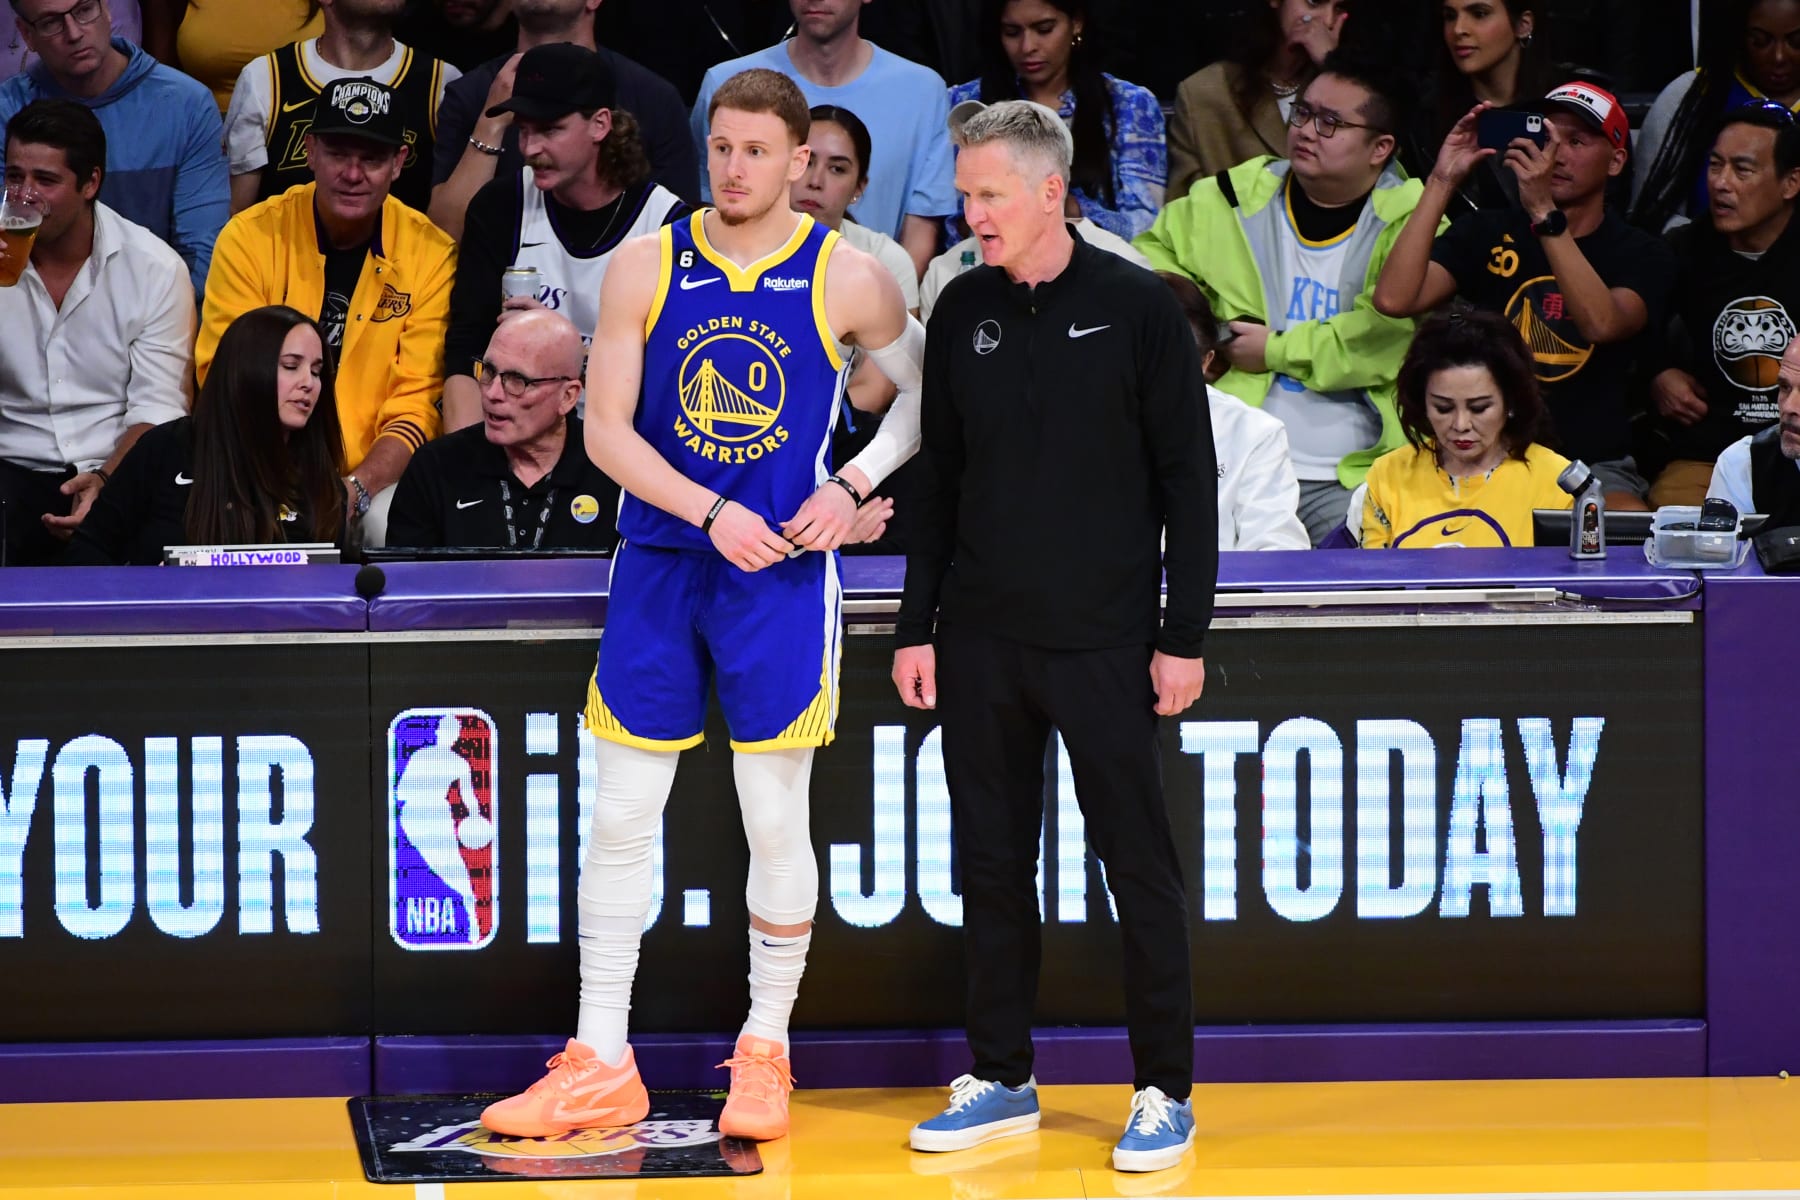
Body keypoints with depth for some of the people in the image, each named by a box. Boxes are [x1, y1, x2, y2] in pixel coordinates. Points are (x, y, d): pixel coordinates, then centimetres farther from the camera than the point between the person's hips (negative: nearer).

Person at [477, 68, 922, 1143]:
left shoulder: (846, 278, -4)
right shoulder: (647, 266, -1)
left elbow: (927, 391, 9)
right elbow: (606, 428, -3)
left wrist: (853, 486, -6)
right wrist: (714, 514, -15)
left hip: (782, 571, -2)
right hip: (659, 561, 2)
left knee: (776, 818, 3)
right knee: (621, 814, 3)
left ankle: (765, 1055, 17)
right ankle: (601, 1066, 11)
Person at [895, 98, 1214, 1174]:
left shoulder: (1138, 309, -5)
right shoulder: (964, 312, 8)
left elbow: (1189, 480, -4)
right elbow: (940, 481, 13)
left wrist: (1186, 635, -7)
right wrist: (918, 625, 9)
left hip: (1105, 642, -4)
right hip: (982, 642, 4)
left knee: (1140, 865, -1)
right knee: (993, 865, 9)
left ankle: (1165, 1093, 6)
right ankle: (1002, 1081, 19)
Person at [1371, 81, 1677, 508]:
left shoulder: (1641, 255, 5)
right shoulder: (1487, 233, 10)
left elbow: (1602, 325, -20)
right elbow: (1394, 299, -8)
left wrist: (1544, 213, -26)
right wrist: (1443, 183, -8)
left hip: (1594, 465, -1)